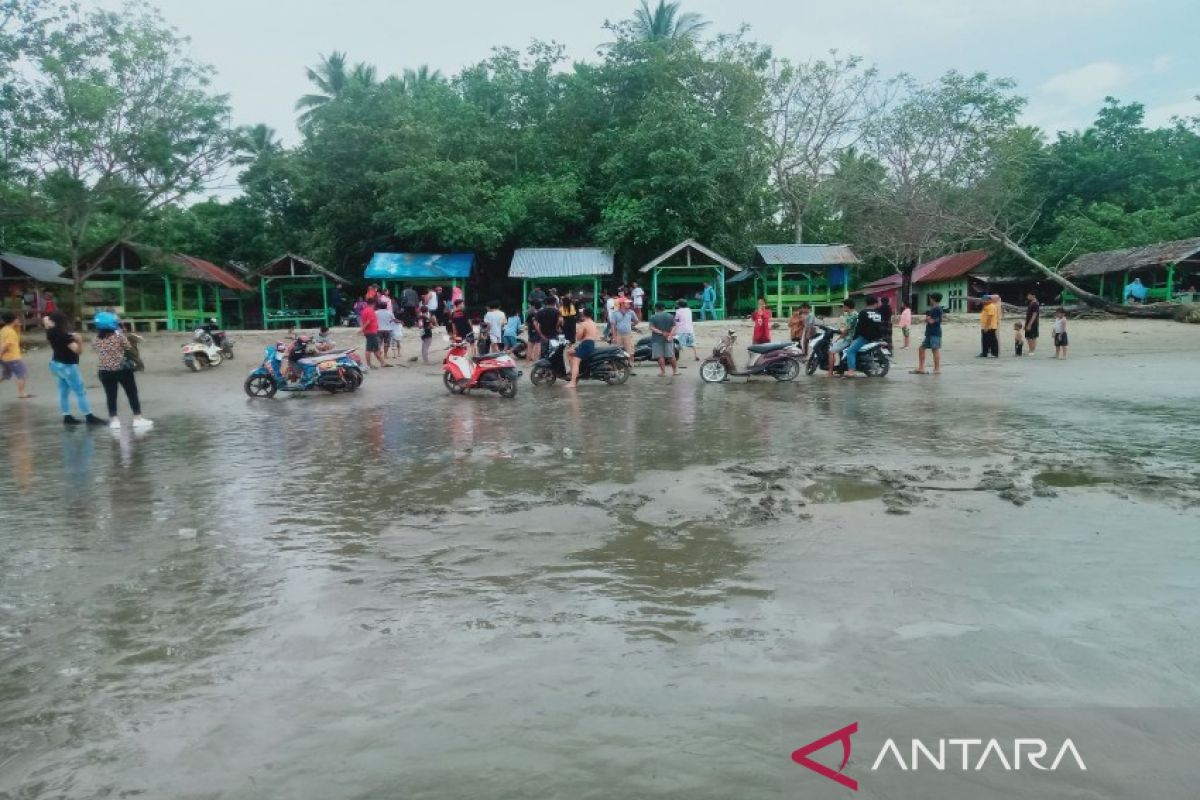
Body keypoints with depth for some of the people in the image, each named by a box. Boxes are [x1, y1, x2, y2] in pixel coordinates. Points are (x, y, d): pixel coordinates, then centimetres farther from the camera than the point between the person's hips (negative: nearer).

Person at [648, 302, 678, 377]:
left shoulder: (653, 317, -3)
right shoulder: (670, 316, 5)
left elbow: (652, 327, -14)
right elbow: (674, 327, -4)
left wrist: (661, 332, -17)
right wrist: (670, 335, -14)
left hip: (657, 339, -3)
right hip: (668, 339, 3)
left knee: (660, 356, 1)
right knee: (671, 355, 9)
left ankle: (663, 371, 0)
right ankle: (675, 370, 15)